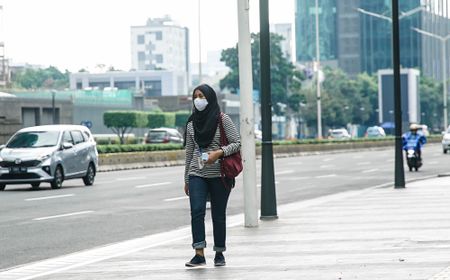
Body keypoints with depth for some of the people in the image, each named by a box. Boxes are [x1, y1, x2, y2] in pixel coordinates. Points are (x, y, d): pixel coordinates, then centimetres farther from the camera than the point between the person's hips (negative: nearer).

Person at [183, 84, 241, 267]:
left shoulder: (223, 119, -1)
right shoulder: (192, 123, 11)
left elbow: (237, 143, -4)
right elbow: (189, 152, 16)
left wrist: (219, 152, -20)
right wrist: (186, 179, 16)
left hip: (219, 174, -2)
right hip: (197, 174, 3)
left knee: (218, 215, 4)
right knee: (197, 211, -14)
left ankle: (219, 253, 16)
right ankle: (199, 254, -18)